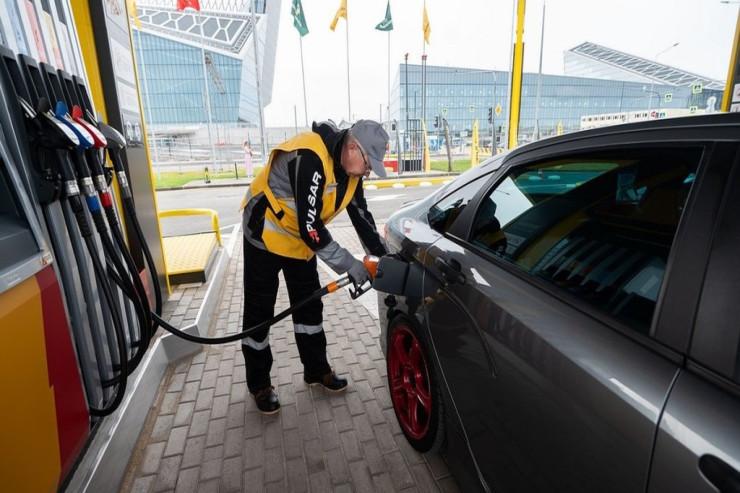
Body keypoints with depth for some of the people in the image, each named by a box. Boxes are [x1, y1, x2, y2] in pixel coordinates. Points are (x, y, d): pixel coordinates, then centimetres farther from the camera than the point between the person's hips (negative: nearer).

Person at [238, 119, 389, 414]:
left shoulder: (350, 166, -7)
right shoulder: (310, 157, -34)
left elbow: (361, 214, 2)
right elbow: (310, 226, -36)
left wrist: (382, 255, -4)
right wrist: (348, 265, -30)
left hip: (301, 238, 8)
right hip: (265, 234, -7)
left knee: (309, 305, 12)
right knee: (259, 310, 4)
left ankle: (317, 371, 28)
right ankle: (259, 384, 22)